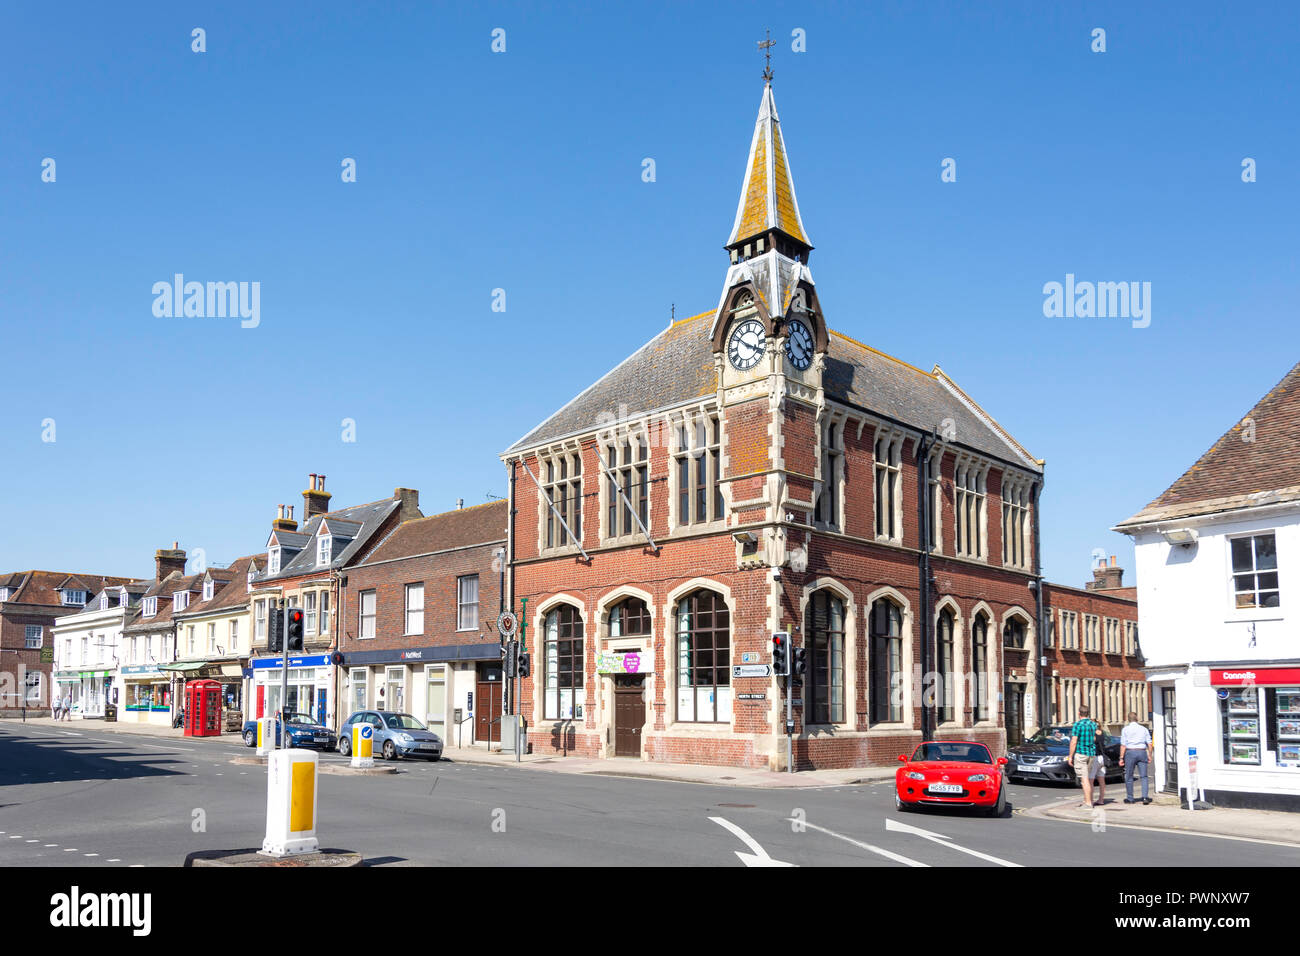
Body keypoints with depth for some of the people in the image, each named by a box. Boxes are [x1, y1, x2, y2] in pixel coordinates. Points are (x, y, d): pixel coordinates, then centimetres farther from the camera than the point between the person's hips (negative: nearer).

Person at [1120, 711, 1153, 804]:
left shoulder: (1125, 729, 1)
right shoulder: (1144, 729, 8)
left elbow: (1123, 745, -4)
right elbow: (1149, 744, 4)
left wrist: (1121, 758, -3)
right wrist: (1149, 756, 10)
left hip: (1130, 752, -2)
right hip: (1142, 752, 2)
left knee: (1129, 776, 8)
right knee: (1144, 776, 3)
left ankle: (1130, 798, 12)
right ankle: (1145, 797, -11)